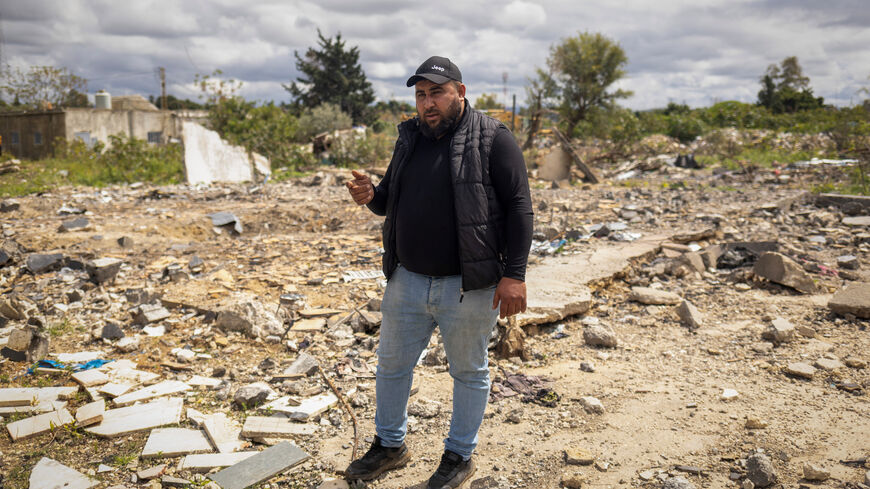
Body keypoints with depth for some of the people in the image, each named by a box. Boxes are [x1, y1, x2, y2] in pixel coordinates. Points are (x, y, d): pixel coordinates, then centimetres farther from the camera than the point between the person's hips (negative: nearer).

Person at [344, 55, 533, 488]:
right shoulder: (410, 138, 9)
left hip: (468, 288, -5)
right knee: (392, 365, 17)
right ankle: (389, 445, 38)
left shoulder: (492, 139, -8)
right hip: (407, 281, 6)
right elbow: (390, 201, 19)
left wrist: (514, 275, -17)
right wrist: (371, 197, -5)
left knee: (469, 372, 12)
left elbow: (519, 208, -11)